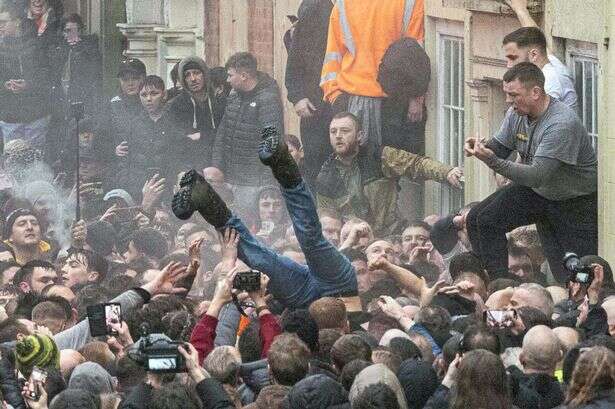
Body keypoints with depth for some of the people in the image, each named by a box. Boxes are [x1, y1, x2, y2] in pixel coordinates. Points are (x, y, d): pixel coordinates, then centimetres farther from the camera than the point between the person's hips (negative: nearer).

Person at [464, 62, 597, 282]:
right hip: (536, 192, 7)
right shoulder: (517, 114, -7)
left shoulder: (562, 124, -32)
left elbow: (537, 175, -37)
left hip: (577, 200, -7)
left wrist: (492, 160, -43)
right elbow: (499, 147, 6)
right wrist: (480, 147, -19)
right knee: (480, 221, -8)